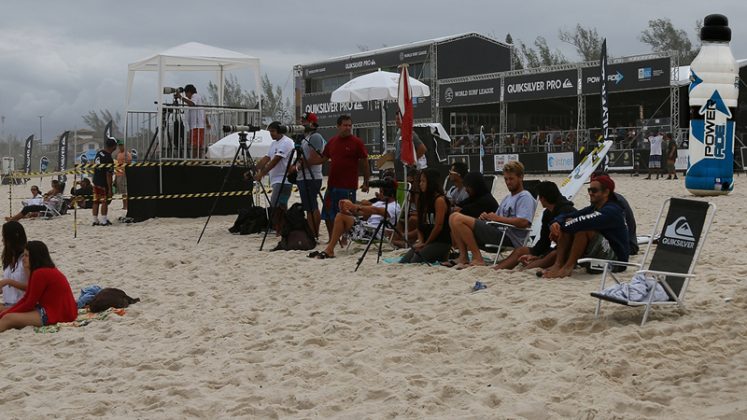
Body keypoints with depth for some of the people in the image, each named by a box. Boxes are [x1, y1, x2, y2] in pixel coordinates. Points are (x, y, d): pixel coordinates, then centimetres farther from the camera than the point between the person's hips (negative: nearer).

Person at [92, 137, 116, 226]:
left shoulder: (99, 153, 2)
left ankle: (95, 220, 18)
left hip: (95, 181, 8)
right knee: (104, 202, 1)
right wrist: (110, 189, -17)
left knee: (96, 202, 12)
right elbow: (108, 175, -21)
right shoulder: (109, 159, -22)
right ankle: (104, 221, 3)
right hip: (103, 184, -8)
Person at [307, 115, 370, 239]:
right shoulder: (332, 142, 10)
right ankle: (332, 239, 21)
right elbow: (322, 158, 18)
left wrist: (366, 183, -4)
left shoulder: (357, 142, -4)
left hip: (348, 187, -5)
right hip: (332, 185, 5)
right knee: (328, 215, 9)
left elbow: (365, 163, -3)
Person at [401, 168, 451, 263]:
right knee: (403, 262, -11)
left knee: (415, 262, -25)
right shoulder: (423, 200, 15)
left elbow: (439, 226, -15)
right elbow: (420, 225, 13)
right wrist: (420, 242, -3)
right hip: (425, 241, 8)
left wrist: (425, 244, -8)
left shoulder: (440, 200, -12)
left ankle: (442, 256, -1)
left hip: (441, 241, -8)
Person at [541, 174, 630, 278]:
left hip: (616, 258, -9)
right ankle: (558, 264, -14)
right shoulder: (592, 209, 11)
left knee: (584, 228, -29)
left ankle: (568, 267, -24)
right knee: (568, 222, -3)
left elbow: (585, 222, -31)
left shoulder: (611, 211, -16)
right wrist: (556, 223, -19)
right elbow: (566, 216, 3)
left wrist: (561, 228, -21)